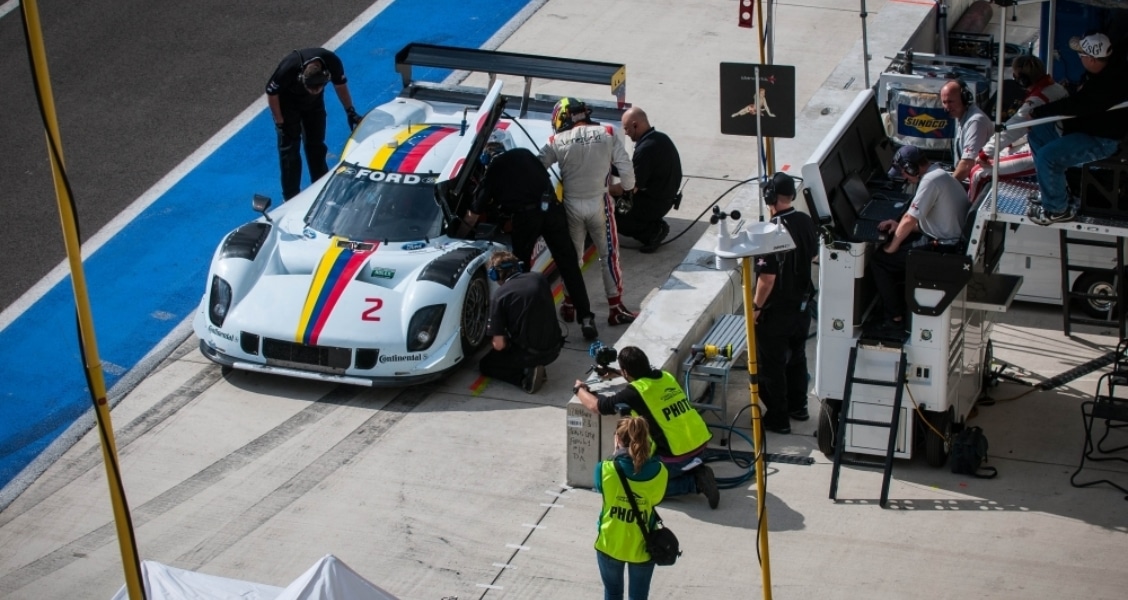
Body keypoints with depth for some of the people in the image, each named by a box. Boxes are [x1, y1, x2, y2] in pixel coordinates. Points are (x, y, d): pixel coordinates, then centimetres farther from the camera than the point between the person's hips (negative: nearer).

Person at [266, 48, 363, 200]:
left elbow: (340, 84, -9)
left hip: (314, 103, 3)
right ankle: (291, 198, 3)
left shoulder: (332, 63, -32)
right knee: (289, 149, -5)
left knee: (316, 146, 11)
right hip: (288, 103, -3)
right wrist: (280, 123, -17)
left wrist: (350, 112, -12)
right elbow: (271, 93, -22)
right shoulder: (288, 69, -40)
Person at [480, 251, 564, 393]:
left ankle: (527, 375, -3)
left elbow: (499, 345, -12)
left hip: (528, 353, -6)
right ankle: (534, 368, 12)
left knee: (485, 365, 21)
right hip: (554, 349, 6)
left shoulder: (500, 296, -12)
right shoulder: (539, 278, 2)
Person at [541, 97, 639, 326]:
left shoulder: (558, 141, -5)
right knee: (609, 255, 8)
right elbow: (625, 167, -5)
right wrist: (629, 187, 14)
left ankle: (569, 305, 26)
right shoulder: (607, 134, -6)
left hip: (571, 204, 1)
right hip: (599, 203, -1)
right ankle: (615, 309, 11)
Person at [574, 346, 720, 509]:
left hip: (677, 456, -8)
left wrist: (579, 389, 16)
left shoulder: (634, 392, -14)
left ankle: (695, 482, 0)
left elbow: (595, 406, -3)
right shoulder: (666, 376, 6)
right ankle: (696, 473, 10)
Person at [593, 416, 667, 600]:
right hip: (642, 547, 0)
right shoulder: (658, 472, -16)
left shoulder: (606, 469, -21)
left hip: (610, 544, 0)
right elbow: (655, 499, 0)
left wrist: (617, 457, 5)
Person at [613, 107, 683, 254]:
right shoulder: (661, 138, 3)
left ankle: (654, 230, -2)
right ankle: (656, 226, 10)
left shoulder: (646, 148, -27)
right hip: (666, 197, 9)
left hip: (654, 203, -9)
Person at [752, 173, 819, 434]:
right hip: (801, 305, 7)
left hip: (776, 310, -7)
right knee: (797, 356, 24)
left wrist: (756, 306, -14)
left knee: (772, 364, 8)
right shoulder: (806, 222, -6)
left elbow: (767, 277, -26)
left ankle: (777, 418, 17)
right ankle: (798, 406, 38)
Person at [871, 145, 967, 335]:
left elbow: (910, 220, -21)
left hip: (941, 248, -10)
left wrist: (892, 247, -8)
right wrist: (900, 226, 11)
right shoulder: (942, 175, 15)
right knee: (896, 240, 22)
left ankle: (895, 321, 2)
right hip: (952, 241, 10)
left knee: (879, 259, -3)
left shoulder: (931, 181, -19)